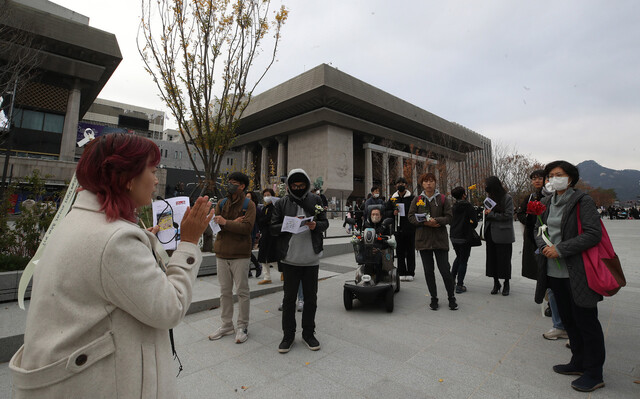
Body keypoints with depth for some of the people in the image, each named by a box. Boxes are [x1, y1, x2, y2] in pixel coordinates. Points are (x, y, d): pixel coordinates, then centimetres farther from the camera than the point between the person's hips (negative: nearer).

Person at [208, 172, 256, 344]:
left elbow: (247, 227, -17)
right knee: (225, 291, 14)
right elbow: (215, 225, 0)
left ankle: (242, 326, 19)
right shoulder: (221, 203, 11)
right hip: (222, 252, 5)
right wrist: (234, 223, -11)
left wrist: (226, 222, -19)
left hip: (240, 254, -5)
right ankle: (226, 325, 29)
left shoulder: (249, 204, -4)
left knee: (242, 291, 4)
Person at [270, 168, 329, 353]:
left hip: (311, 259, 1)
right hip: (290, 259, -1)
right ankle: (288, 335, 28)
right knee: (289, 297, 10)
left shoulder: (315, 200, 4)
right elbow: (273, 227, -1)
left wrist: (316, 225, -16)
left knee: (311, 297, 12)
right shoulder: (282, 203, 1)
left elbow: (325, 223, 6)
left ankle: (308, 333, 31)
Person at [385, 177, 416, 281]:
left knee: (410, 251, 4)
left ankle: (410, 272, 15)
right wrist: (393, 212, -7)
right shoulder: (392, 198, 11)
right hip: (398, 229, 2)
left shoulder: (412, 197, 4)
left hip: (410, 229, -2)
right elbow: (387, 212, 13)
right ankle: (402, 273, 15)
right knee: (400, 252, 6)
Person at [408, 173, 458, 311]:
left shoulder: (442, 199, 3)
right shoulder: (416, 200, 7)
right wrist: (425, 222, -14)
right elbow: (411, 217, 2)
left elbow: (449, 217, -1)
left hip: (440, 239, -1)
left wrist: (436, 220, -19)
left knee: (445, 270, 0)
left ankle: (451, 298, 21)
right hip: (423, 239, 2)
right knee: (428, 271, 8)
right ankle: (433, 298, 23)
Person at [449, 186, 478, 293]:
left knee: (458, 257, 24)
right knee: (463, 261, 3)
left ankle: (452, 279, 21)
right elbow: (475, 221, -12)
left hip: (453, 236, 6)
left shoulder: (454, 207, 4)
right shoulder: (468, 206, -12)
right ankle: (459, 286, 6)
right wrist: (471, 228, 9)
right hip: (464, 237, -6)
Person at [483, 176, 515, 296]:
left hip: (503, 235, -5)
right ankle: (496, 283, 20)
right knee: (492, 258, 8)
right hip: (491, 234, 5)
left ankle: (506, 284, 20)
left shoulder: (507, 198, -6)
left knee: (504, 259, 4)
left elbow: (508, 215, -12)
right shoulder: (489, 198, 10)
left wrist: (491, 214, -11)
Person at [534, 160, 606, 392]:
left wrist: (560, 249, -20)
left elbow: (593, 234, -16)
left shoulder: (582, 201, -9)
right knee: (567, 319, 18)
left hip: (577, 274, -7)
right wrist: (544, 246, -5)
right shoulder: (548, 203, 10)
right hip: (554, 271, 7)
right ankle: (579, 363, 36)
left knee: (586, 322, 5)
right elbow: (538, 229, 15)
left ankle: (594, 373, 22)